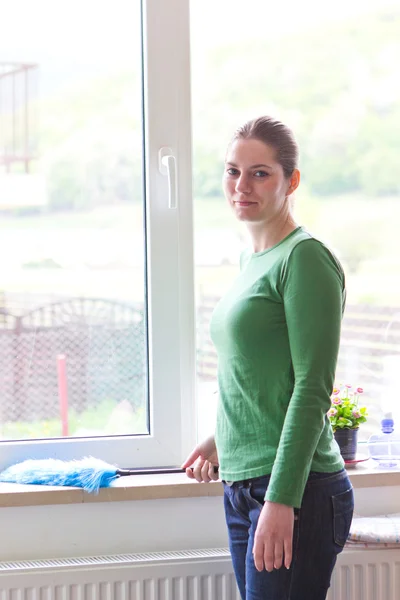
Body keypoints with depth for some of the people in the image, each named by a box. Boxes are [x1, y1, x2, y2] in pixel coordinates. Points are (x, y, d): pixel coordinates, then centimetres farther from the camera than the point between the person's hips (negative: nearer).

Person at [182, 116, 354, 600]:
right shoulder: (250, 259, 15)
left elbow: (312, 390, -16)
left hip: (297, 490, -8)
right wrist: (223, 440, 27)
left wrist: (281, 501, -20)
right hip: (242, 486, 8)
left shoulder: (305, 259, -11)